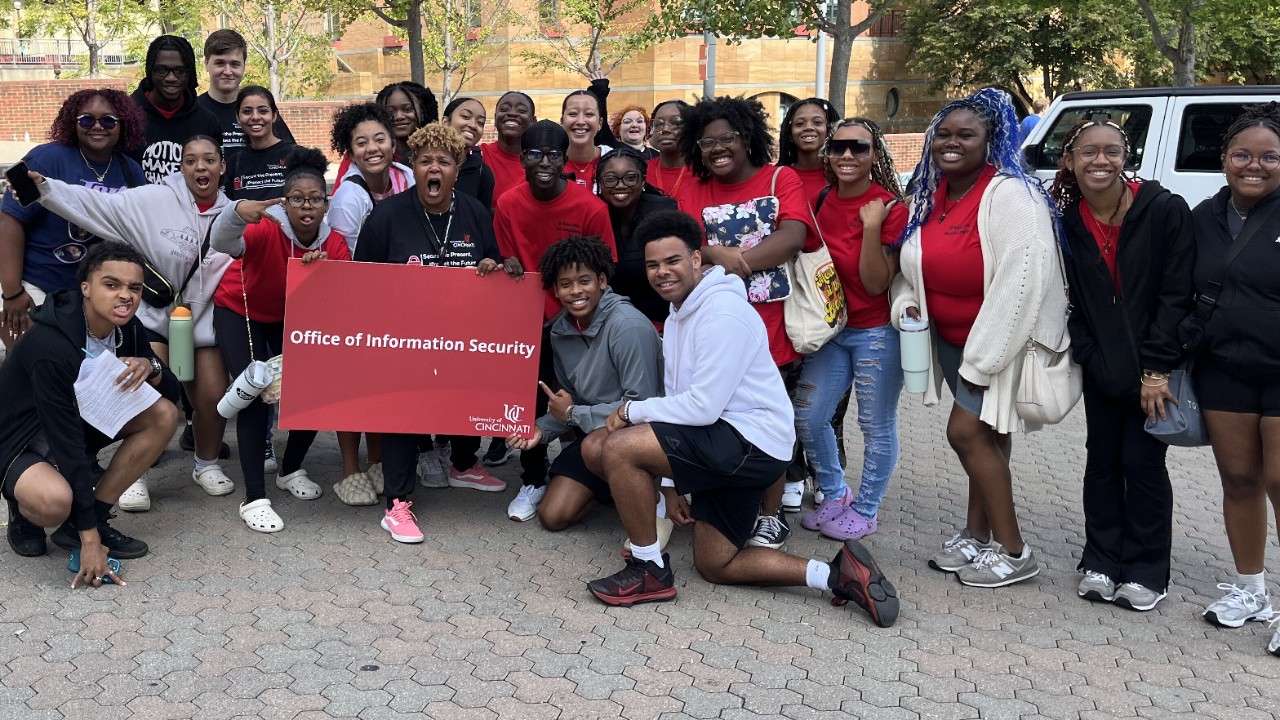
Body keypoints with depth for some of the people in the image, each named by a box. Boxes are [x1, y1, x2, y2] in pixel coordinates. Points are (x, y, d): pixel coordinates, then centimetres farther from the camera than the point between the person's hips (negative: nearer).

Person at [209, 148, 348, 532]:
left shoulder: (335, 245, -18)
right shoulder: (265, 230, -31)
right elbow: (222, 244, -51)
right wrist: (237, 213, -73)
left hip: (290, 318, 4)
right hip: (240, 313, -4)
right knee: (257, 394, -17)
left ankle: (291, 471, 21)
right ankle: (254, 499, -12)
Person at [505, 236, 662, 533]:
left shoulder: (628, 326, -23)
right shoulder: (561, 329, 1)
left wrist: (573, 414, -15)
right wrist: (541, 429, -7)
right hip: (592, 430, 7)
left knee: (595, 445, -38)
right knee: (552, 516, 0)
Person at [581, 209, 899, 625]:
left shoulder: (722, 311, -17)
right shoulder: (679, 315, 16)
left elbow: (703, 407, -23)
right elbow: (681, 401, 15)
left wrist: (633, 411, -10)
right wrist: (671, 483, 12)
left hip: (750, 440, -11)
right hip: (723, 449, 11)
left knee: (618, 448, -20)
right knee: (714, 566, 12)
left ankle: (649, 572, -5)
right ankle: (837, 574, 8)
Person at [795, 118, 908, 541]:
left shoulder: (890, 207, -13)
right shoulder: (820, 201, 3)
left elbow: (876, 284, -18)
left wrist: (872, 226, -25)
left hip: (877, 332, -6)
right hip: (831, 329, 6)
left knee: (876, 426, 5)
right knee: (807, 416, 8)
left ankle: (866, 510, 23)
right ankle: (834, 495, 28)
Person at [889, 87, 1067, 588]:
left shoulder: (1010, 195, -21)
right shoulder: (931, 194, 4)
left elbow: (1022, 283, -27)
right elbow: (915, 261, 18)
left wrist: (982, 359, -24)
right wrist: (906, 302, -5)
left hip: (1005, 339, -8)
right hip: (952, 337, 8)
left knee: (967, 430, -11)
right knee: (986, 437, 15)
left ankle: (1012, 552, 1)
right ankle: (979, 537, 24)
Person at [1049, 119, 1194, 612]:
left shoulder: (1165, 211, -11)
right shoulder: (1065, 223, -2)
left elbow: (1177, 295, -12)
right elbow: (1070, 303, 0)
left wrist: (1155, 370, -15)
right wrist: (1096, 362, -9)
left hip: (1156, 368, -3)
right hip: (1101, 369, 3)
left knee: (1143, 461, 1)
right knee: (1102, 459, 10)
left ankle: (1145, 571, 15)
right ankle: (1100, 563, 22)